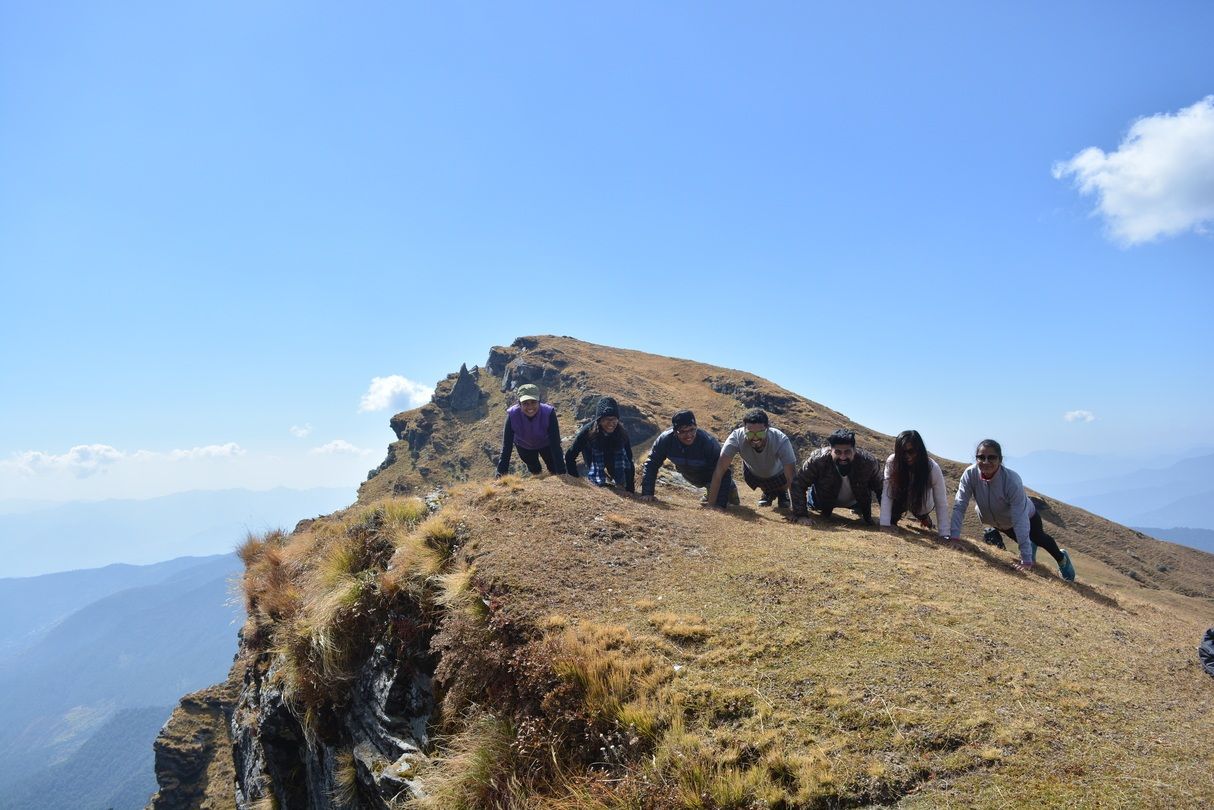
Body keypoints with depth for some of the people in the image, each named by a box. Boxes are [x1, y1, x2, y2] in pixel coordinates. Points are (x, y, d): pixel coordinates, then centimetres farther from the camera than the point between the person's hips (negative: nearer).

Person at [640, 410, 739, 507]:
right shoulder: (666, 439, -33)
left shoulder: (708, 442, -41)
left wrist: (720, 504, -43)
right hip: (690, 477, 3)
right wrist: (647, 493, -31)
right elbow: (651, 464, -24)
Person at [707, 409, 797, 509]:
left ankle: (781, 492, 17)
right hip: (754, 474, 1)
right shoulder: (737, 437, -38)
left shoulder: (780, 440, -40)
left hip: (778, 474, -1)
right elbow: (719, 470, -36)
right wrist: (711, 504, -38)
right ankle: (769, 493, 18)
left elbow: (791, 477, -39)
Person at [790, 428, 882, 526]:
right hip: (825, 502, -1)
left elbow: (880, 488, -21)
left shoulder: (868, 461, -37)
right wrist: (801, 515, -43)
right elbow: (798, 484, -36)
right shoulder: (817, 459, -42)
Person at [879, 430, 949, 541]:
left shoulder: (933, 468, -30)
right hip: (900, 500, -4)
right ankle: (893, 519, 10)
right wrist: (885, 524, -38)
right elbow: (887, 494, -30)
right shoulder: (892, 462, -29)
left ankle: (925, 518, 20)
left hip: (922, 506, 4)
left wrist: (943, 534, -31)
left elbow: (941, 503, -27)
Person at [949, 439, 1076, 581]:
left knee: (1040, 539, 27)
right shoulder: (970, 474, -34)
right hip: (996, 521, 2)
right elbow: (959, 506, -31)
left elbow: (1020, 521, -41)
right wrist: (954, 536, -41)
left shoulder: (1012, 481, -42)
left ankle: (1062, 559, 58)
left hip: (1027, 517, -1)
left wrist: (1026, 559, -40)